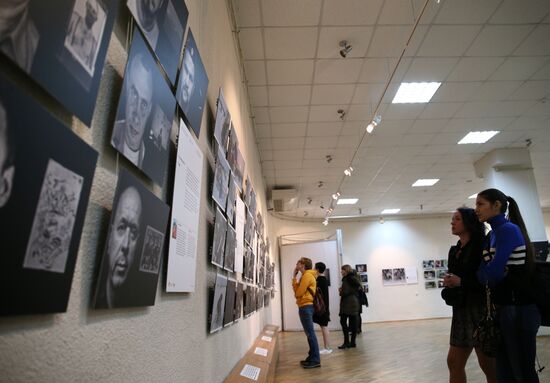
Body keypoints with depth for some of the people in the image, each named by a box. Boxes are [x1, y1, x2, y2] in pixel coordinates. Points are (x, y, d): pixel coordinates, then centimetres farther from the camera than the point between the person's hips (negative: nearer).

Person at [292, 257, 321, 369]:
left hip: (306, 307, -10)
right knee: (309, 333, 13)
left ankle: (315, 360, -3)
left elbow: (298, 292, -15)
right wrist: (294, 277, 6)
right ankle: (312, 357, 20)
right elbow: (298, 290, 11)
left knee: (310, 333, -7)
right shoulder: (306, 275, 18)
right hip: (306, 306, 10)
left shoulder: (307, 275, -13)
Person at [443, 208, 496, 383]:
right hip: (461, 309, 7)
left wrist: (460, 282, -19)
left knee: (487, 363, 4)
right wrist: (449, 282, 3)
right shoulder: (455, 250, 14)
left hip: (480, 308, -7)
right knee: (454, 362, 9)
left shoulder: (481, 246, -8)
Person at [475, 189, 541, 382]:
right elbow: (489, 270, 9)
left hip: (518, 309, -9)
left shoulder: (508, 230, -15)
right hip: (504, 307, 9)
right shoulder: (494, 233, 11)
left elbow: (493, 274, -20)